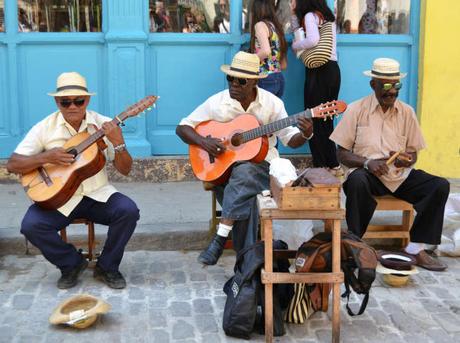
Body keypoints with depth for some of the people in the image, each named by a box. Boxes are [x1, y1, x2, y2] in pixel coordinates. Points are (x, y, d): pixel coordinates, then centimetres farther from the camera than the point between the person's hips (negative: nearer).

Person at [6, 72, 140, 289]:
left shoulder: (104, 125, -2)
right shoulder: (45, 128, -3)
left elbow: (125, 170, -3)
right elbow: (12, 165, -4)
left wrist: (118, 143, -21)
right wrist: (45, 157, -20)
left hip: (97, 195, 0)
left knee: (128, 211, -26)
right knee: (31, 225, -26)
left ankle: (106, 267, -1)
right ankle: (72, 263, 3)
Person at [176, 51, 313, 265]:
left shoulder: (271, 103, -3)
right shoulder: (217, 102, -2)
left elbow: (290, 140, 1)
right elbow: (182, 128, 2)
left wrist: (305, 135, -21)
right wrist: (203, 141, -16)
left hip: (260, 163, -1)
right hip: (224, 166, 1)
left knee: (242, 174, -36)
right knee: (244, 196, -31)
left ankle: (220, 238, -32)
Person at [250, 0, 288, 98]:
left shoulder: (260, 25, -5)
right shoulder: (275, 26, 18)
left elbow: (266, 51, -22)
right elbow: (284, 65, 18)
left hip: (266, 80, -8)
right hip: (279, 78, 8)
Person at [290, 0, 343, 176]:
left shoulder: (310, 16, -6)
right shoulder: (327, 16, 18)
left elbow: (313, 40, -23)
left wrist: (295, 45, -6)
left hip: (319, 71, -8)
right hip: (332, 69, 8)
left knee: (315, 121, -1)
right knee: (326, 121, 13)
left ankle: (322, 167, 2)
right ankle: (333, 165, 14)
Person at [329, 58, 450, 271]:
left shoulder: (407, 112, 10)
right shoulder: (356, 110, 1)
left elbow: (413, 153, 14)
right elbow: (342, 154, -1)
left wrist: (407, 160, -11)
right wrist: (367, 162, -19)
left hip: (401, 175, 4)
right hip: (369, 174, -3)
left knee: (440, 186, -20)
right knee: (357, 181, -38)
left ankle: (416, 247, -14)